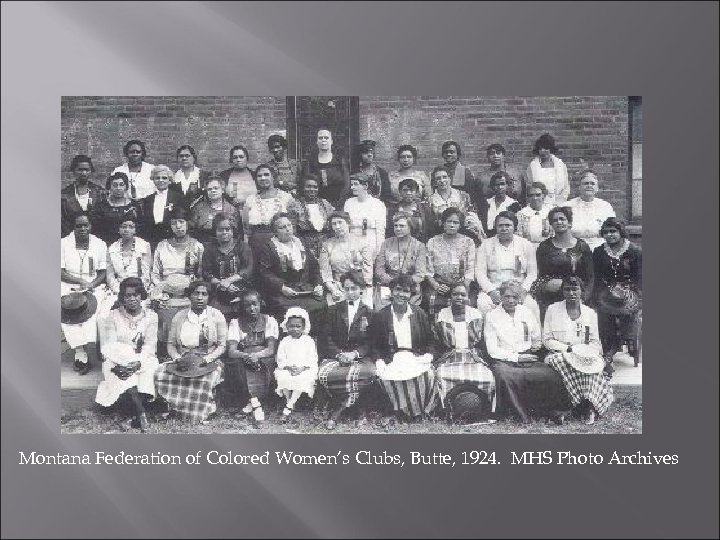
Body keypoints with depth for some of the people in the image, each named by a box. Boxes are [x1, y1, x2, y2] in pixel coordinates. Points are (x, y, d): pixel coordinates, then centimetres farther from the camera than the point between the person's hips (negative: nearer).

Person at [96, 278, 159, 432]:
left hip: (143, 360, 1)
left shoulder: (150, 316, 4)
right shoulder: (112, 317, 3)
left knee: (149, 367, -31)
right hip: (118, 361, -1)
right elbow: (108, 347, -6)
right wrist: (120, 364, -26)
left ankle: (139, 414, -27)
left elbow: (150, 346, -5)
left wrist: (138, 362, -25)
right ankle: (141, 413, -31)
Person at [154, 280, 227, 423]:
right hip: (182, 362, 3)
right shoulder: (179, 317, 8)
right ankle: (175, 409, -8)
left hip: (209, 362, -3)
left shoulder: (217, 316, 2)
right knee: (160, 374, -25)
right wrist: (178, 359, -11)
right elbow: (171, 344, 10)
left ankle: (200, 415, -15)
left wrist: (205, 360, -15)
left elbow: (222, 346, -1)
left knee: (205, 380, -36)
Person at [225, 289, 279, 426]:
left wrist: (256, 355, -32)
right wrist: (246, 356, -32)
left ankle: (250, 401, -27)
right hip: (241, 362, 1)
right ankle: (256, 404, -33)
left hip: (263, 360, -1)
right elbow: (231, 351, -10)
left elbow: (271, 349, -11)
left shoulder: (269, 321, 1)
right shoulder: (236, 323, 3)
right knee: (233, 363, -31)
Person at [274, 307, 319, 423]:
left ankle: (288, 407, -25)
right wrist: (288, 367, -15)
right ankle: (289, 401, -10)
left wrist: (302, 368, -17)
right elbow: (281, 360, 3)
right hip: (287, 369, 2)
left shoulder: (308, 341, 4)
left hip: (304, 370, -1)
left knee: (304, 379, -33)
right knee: (282, 377, -30)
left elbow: (312, 360, -2)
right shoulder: (284, 342, 8)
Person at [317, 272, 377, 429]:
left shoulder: (369, 312, 10)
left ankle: (338, 410, -19)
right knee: (323, 374, -32)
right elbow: (326, 338, 5)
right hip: (336, 355, 1)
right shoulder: (333, 310, 13)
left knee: (368, 373, -35)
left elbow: (371, 342, 2)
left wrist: (355, 353, -16)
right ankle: (353, 403, -11)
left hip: (361, 356, -1)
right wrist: (339, 354, -12)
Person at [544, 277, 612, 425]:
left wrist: (590, 354, -13)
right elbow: (547, 340, 0)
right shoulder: (552, 310, 3)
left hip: (584, 356, 1)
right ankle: (588, 407, -25)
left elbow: (595, 342, 11)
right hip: (559, 354, -1)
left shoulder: (590, 313, 10)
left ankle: (587, 407, -22)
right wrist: (568, 348, -15)